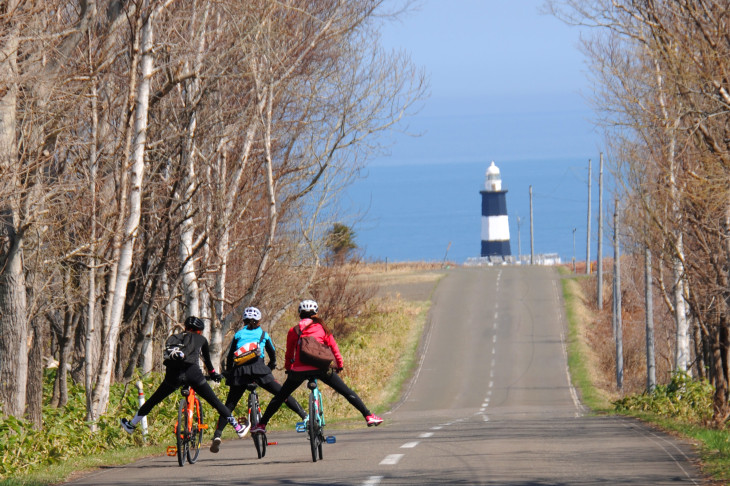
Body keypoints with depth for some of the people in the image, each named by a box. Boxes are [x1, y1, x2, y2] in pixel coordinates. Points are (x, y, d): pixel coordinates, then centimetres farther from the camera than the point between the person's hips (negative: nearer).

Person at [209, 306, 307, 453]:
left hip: (240, 370, 1)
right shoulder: (263, 334, 20)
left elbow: (229, 356, 22)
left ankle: (217, 435, -5)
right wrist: (271, 366, 45)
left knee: (229, 405, 7)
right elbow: (272, 353, 28)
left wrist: (228, 372, 36)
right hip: (259, 368, -1)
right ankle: (304, 416, -13)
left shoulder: (238, 335, 22)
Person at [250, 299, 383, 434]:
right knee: (347, 392, 9)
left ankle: (261, 424, 15)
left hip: (299, 370, 1)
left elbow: (289, 353, 19)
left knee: (279, 397, 16)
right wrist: (339, 365, 24)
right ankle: (368, 416, 5)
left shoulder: (293, 331, 12)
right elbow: (334, 348, 10)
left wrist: (288, 368, 34)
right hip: (320, 368, -1)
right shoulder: (322, 328, 9)